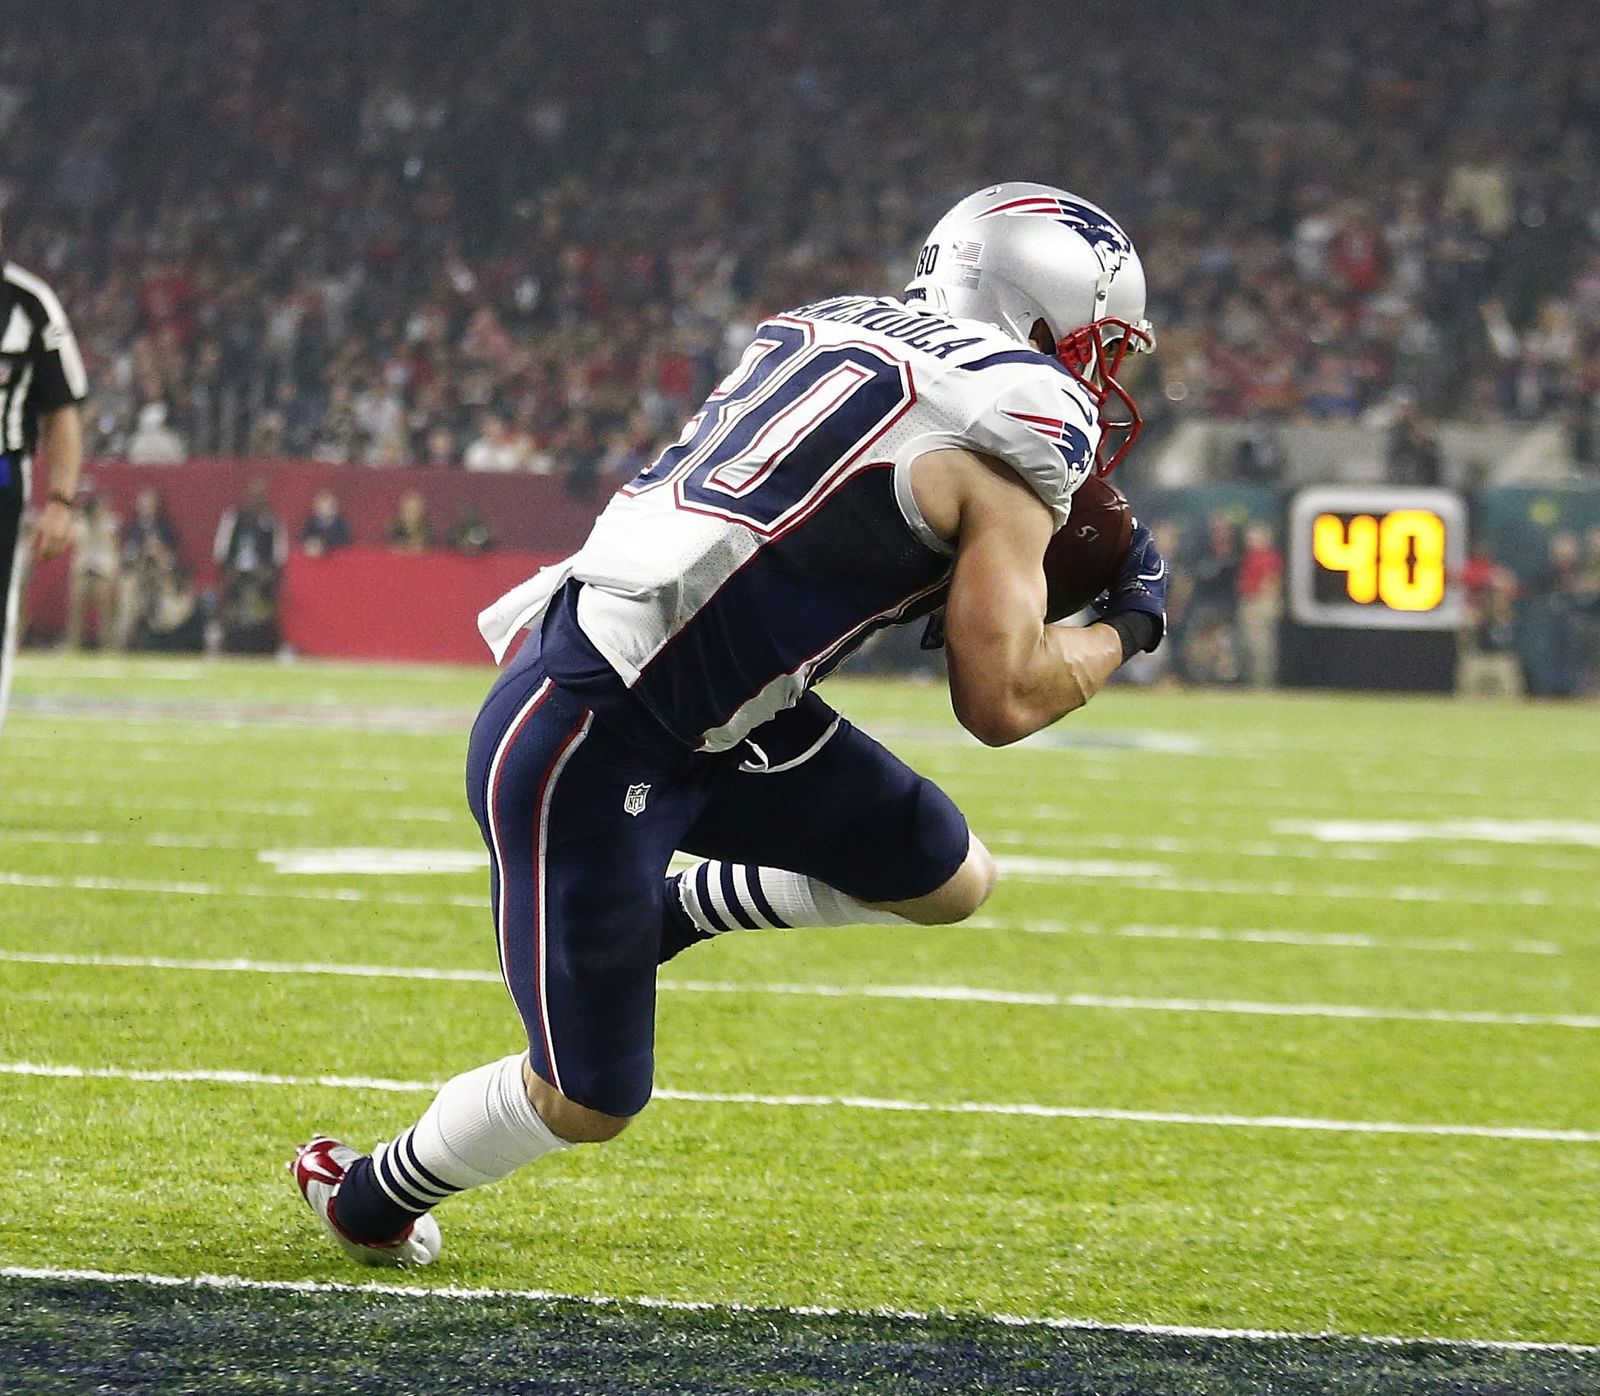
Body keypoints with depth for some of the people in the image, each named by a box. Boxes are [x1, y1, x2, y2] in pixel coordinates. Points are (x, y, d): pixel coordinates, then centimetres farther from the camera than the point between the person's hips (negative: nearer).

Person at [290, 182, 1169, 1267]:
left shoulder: (839, 328, 10)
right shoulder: (1016, 431, -14)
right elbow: (1003, 700, -14)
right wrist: (1129, 627, 4)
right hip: (582, 749, -9)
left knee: (951, 882, 10)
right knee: (589, 1103, 3)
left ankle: (651, 918, 23)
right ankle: (369, 1200, 29)